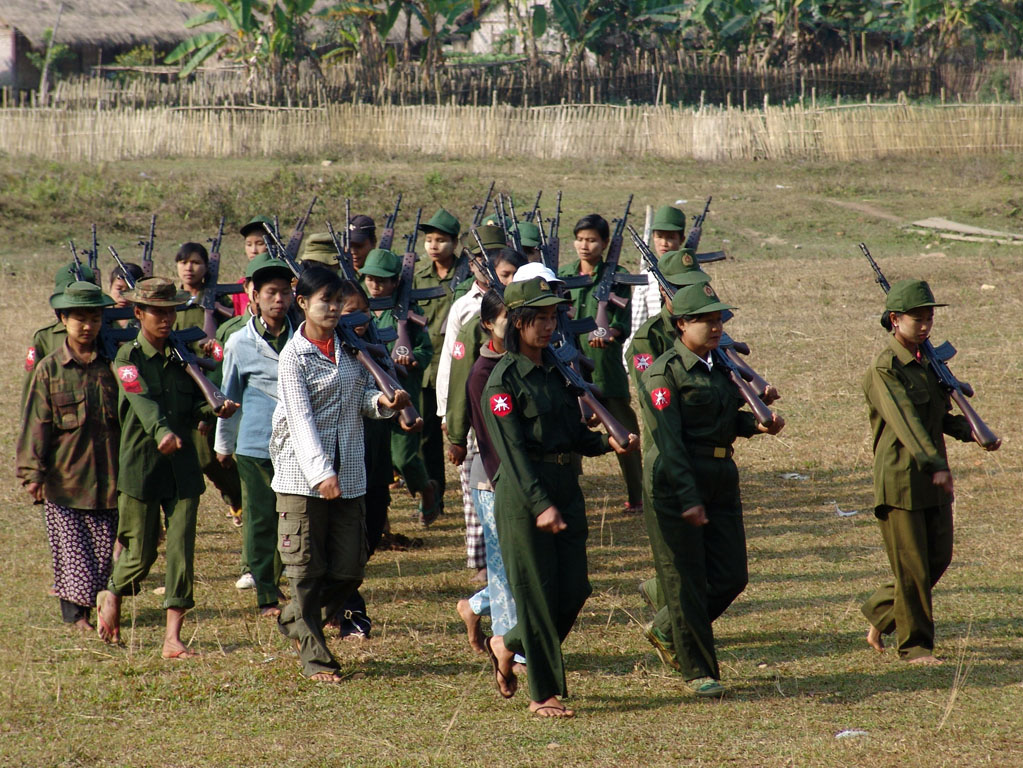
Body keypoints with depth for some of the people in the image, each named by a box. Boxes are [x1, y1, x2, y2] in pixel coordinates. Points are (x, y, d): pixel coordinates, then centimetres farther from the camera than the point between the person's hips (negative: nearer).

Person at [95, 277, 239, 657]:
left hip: (182, 463, 4)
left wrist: (215, 409, -11)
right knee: (141, 551, 4)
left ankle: (173, 637, -3)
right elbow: (143, 400, -25)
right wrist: (162, 431, -43)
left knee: (181, 548, -5)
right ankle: (111, 596, 35)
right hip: (140, 465, -4)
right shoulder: (128, 358, -7)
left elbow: (193, 407, 11)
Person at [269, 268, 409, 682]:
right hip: (303, 477, -5)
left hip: (348, 476, 5)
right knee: (307, 570, 0)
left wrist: (383, 402, -11)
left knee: (349, 570, 6)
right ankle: (314, 656, 9)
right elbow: (301, 418, -16)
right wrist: (321, 473, -27)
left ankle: (295, 621, 30)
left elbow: (363, 394, 14)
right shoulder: (294, 356, -8)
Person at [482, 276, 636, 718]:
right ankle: (543, 693, 7)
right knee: (537, 593, -2)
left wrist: (608, 442, -6)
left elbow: (575, 433, 14)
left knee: (574, 589, 6)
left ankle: (508, 645, 29)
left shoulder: (556, 372, 11)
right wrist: (541, 504, -25)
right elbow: (512, 449, -18)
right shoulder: (504, 380, -11)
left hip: (564, 484, 7)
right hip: (523, 492, -7)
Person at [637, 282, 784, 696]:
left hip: (722, 485, 8)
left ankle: (667, 630, 28)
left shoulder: (720, 367, 13)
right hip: (674, 486, -8)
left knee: (731, 576, 7)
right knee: (686, 582, -1)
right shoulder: (663, 372, -11)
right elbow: (668, 440, -17)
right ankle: (698, 672, 8)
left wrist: (757, 424, 1)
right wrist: (688, 499, -23)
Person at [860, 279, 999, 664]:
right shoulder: (885, 369, -13)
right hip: (900, 480, -8)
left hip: (934, 481, 8)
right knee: (912, 567, -3)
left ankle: (878, 613, 28)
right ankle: (914, 644, 8)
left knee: (938, 558, 10)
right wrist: (934, 465, -34)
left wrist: (970, 432, 2)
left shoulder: (928, 361, 13)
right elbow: (904, 420, -24)